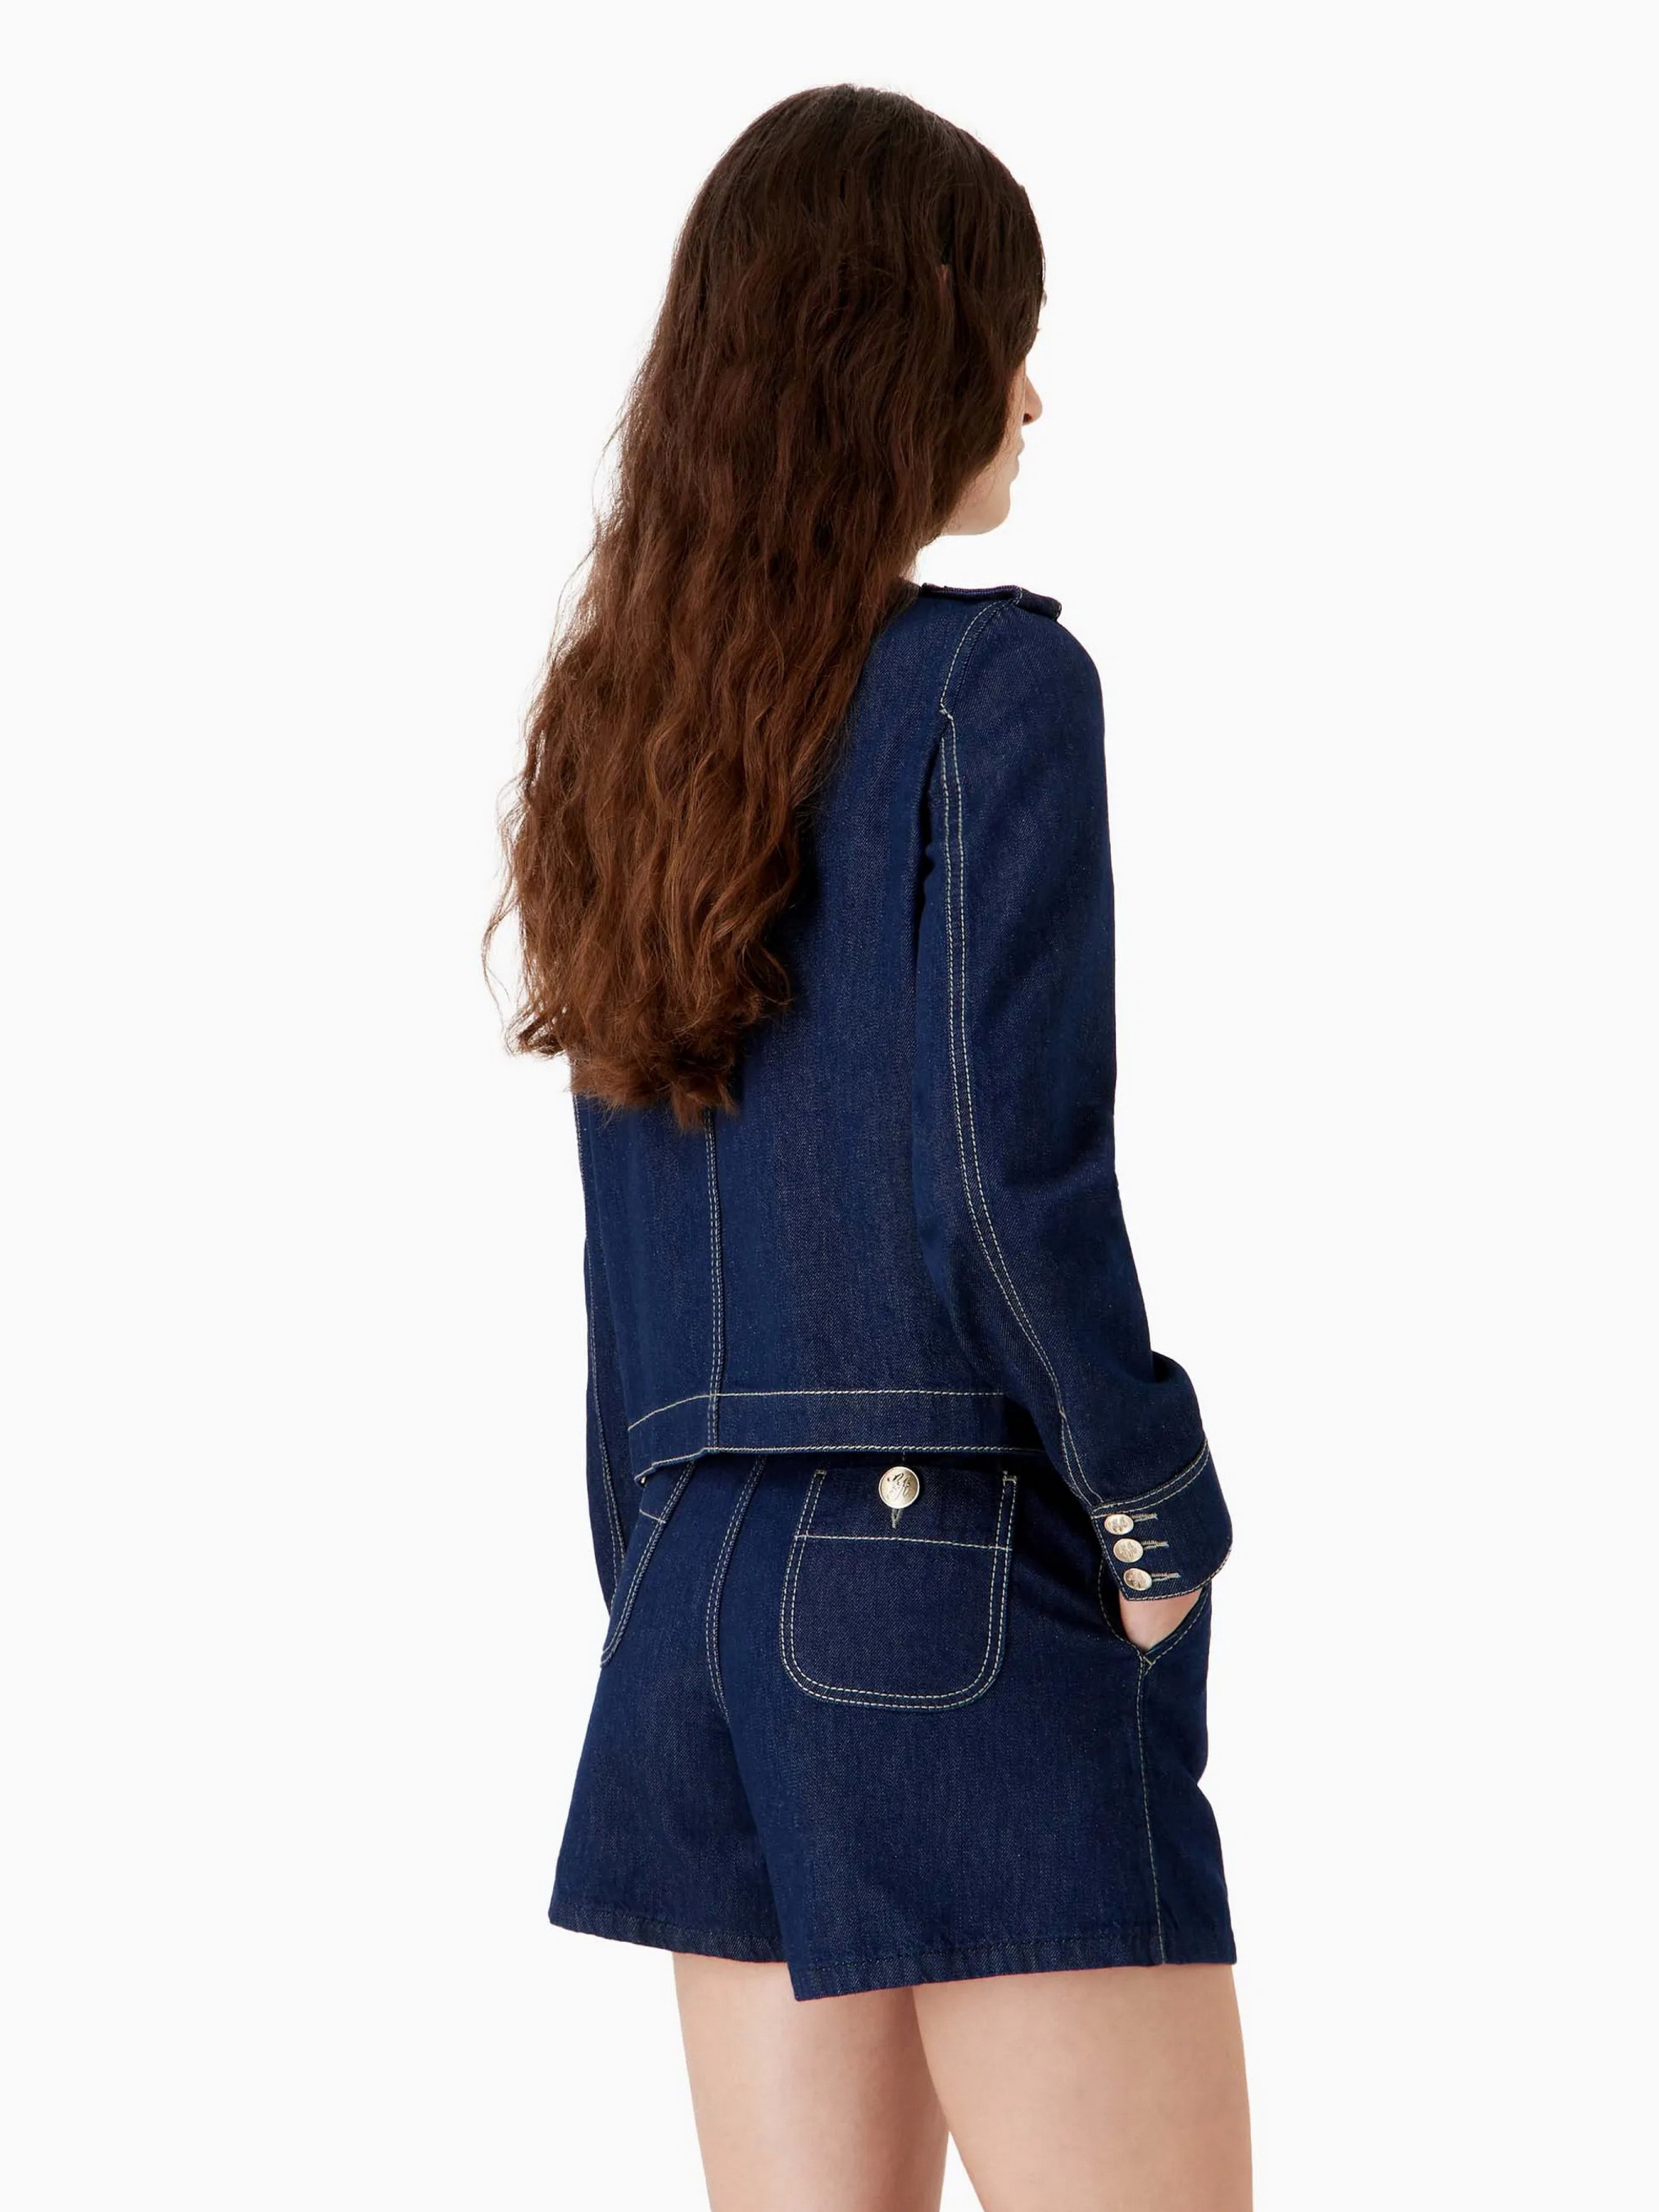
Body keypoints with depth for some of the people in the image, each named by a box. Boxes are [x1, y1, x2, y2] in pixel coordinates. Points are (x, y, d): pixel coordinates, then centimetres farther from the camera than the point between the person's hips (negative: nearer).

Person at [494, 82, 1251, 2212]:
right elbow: (1009, 1175, -17)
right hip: (974, 1584, -7)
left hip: (707, 1586, 8)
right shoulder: (993, 682, -9)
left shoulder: (632, 719, 12)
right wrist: (1162, 1524, -5)